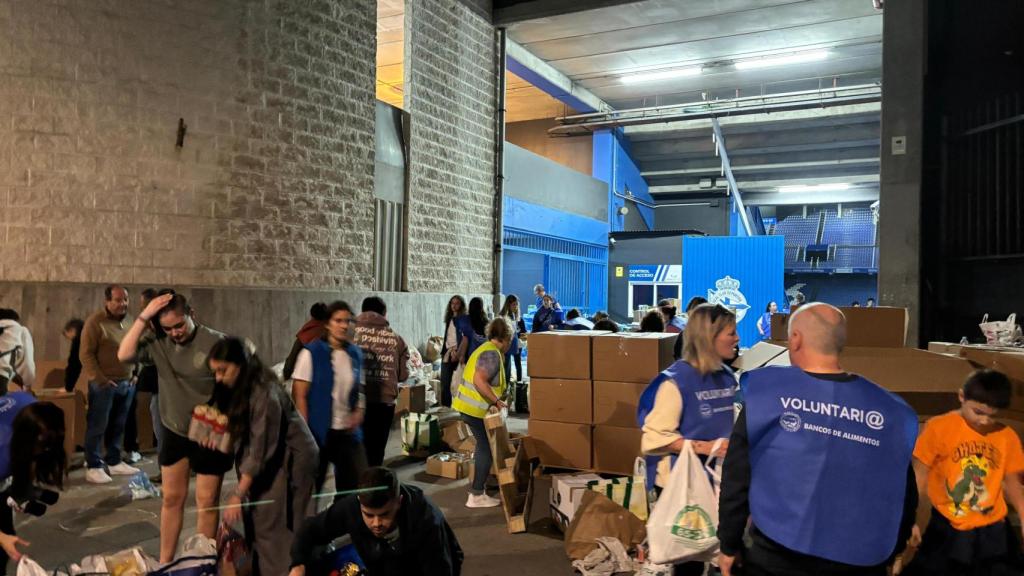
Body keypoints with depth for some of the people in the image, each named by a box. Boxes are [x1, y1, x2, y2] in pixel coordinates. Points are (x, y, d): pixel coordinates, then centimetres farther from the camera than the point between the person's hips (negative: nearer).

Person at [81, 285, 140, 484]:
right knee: (98, 426, 0)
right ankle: (93, 467, 7)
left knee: (118, 426, 12)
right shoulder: (95, 322, -9)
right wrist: (100, 380, -15)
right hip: (104, 384, -6)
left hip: (127, 384, 6)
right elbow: (86, 355, -12)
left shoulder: (129, 321, 11)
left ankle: (113, 462, 22)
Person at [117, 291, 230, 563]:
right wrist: (143, 317, -21)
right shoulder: (157, 341, -6)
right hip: (174, 432, 4)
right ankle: (165, 562, 30)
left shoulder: (216, 342, -18)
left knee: (207, 501, 7)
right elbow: (124, 355, -17)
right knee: (171, 498, 16)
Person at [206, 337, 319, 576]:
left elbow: (260, 450, -24)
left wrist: (238, 495, -22)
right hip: (269, 459, 8)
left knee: (276, 525, -9)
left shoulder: (264, 394, -25)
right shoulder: (240, 388, 3)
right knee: (257, 521, 3)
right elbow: (245, 433, 9)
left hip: (291, 458, -8)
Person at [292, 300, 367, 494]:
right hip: (319, 431, -4)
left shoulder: (355, 353, 6)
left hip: (347, 431, 5)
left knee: (356, 484, 6)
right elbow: (299, 396, -10)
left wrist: (359, 409, -1)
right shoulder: (311, 353, -9)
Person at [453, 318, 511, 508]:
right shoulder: (492, 354, -17)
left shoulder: (487, 349, 15)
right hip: (475, 408, -10)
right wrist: (496, 401, -22)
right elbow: (479, 381, -28)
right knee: (487, 449, -3)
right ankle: (477, 496, 1)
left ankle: (478, 486, 34)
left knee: (484, 446, 22)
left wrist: (495, 399, 19)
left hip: (469, 406, 10)